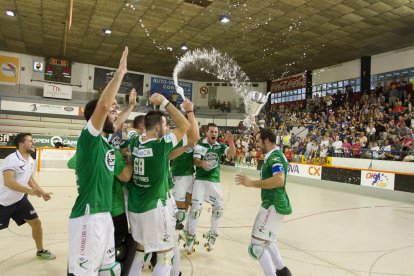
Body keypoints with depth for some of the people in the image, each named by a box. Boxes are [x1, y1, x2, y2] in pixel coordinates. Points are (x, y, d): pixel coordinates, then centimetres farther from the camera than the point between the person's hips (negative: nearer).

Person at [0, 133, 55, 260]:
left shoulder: (31, 161, 1)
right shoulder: (11, 159, -24)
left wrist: (42, 192, 10)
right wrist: (29, 191, -41)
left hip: (20, 199, 7)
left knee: (36, 222, 6)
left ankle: (40, 251, 24)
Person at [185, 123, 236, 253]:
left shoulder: (220, 146, 4)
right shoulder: (200, 144, -6)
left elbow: (232, 153, -11)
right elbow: (195, 160, -15)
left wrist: (230, 142, -30)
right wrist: (201, 162, -38)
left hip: (215, 180, 4)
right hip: (200, 180, -3)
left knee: (218, 207, 7)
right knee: (196, 207, -7)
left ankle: (212, 234, 27)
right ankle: (191, 236, 9)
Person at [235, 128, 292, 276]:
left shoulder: (274, 156, -18)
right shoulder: (274, 155, 13)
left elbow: (279, 180, -35)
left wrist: (252, 183, -32)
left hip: (273, 205, -11)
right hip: (274, 204, 11)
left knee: (256, 245, -7)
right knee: (266, 241, 26)